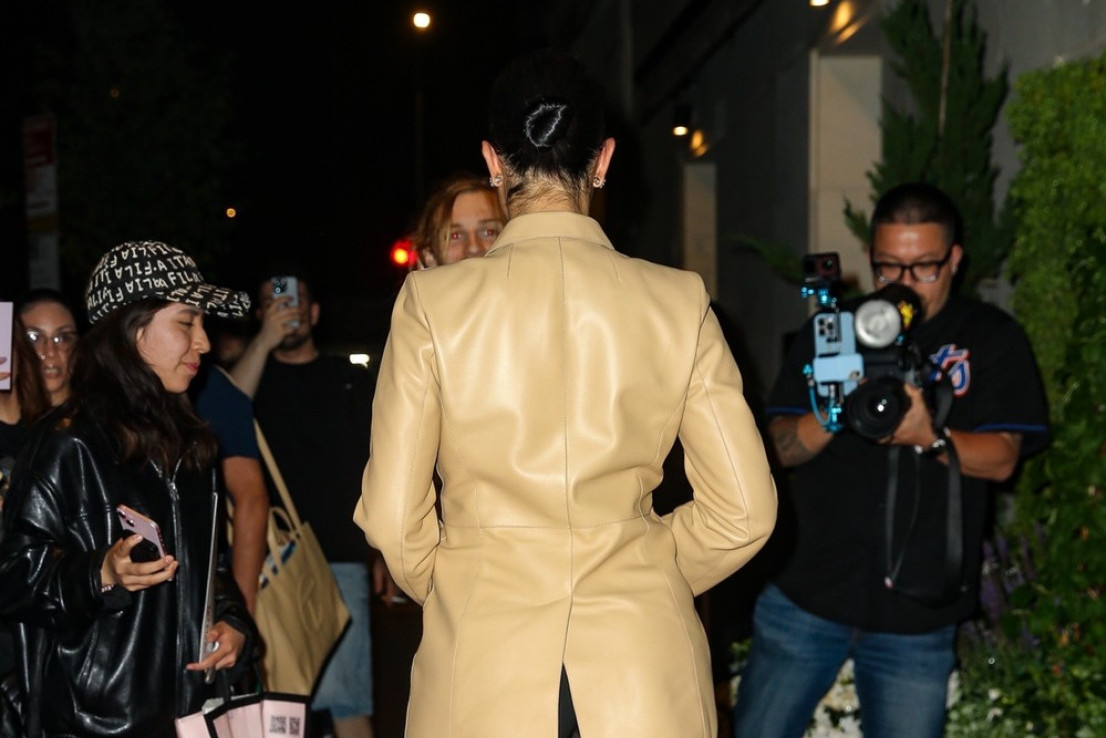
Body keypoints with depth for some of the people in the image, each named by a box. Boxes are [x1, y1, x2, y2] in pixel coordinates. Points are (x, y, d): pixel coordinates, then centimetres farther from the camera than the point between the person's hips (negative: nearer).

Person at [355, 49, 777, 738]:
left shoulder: (433, 302, -7)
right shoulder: (680, 301, -4)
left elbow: (393, 517, -5)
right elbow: (743, 512, -1)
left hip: (481, 657, -1)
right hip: (645, 668, 1)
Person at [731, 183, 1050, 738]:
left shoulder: (992, 339, 3)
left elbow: (1000, 458, -5)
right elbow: (782, 448, 0)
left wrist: (929, 436, -25)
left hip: (916, 614, -1)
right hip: (808, 593, 2)